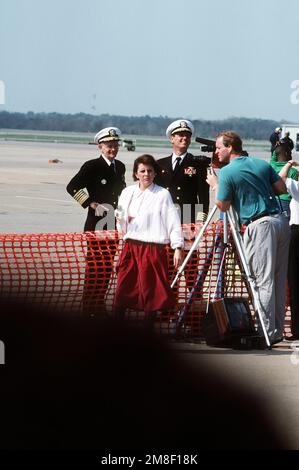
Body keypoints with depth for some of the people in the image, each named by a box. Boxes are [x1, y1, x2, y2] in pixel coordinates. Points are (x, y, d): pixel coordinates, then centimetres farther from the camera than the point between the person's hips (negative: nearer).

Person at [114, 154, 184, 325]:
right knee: (122, 290, 1)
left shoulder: (162, 194, -2)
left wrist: (178, 247, -10)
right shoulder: (127, 193, 11)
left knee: (150, 292, 1)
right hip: (130, 248, 4)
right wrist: (120, 220, -4)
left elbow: (173, 222, -5)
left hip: (153, 249, -4)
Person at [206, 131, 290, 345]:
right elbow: (282, 188, 14)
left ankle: (267, 332, -8)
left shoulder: (227, 172, -5)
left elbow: (223, 205, 0)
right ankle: (277, 330, 14)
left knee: (264, 281, -6)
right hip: (281, 221, 7)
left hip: (261, 225, -7)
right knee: (279, 279, 9)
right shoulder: (262, 164, 13)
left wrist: (215, 185, 15)